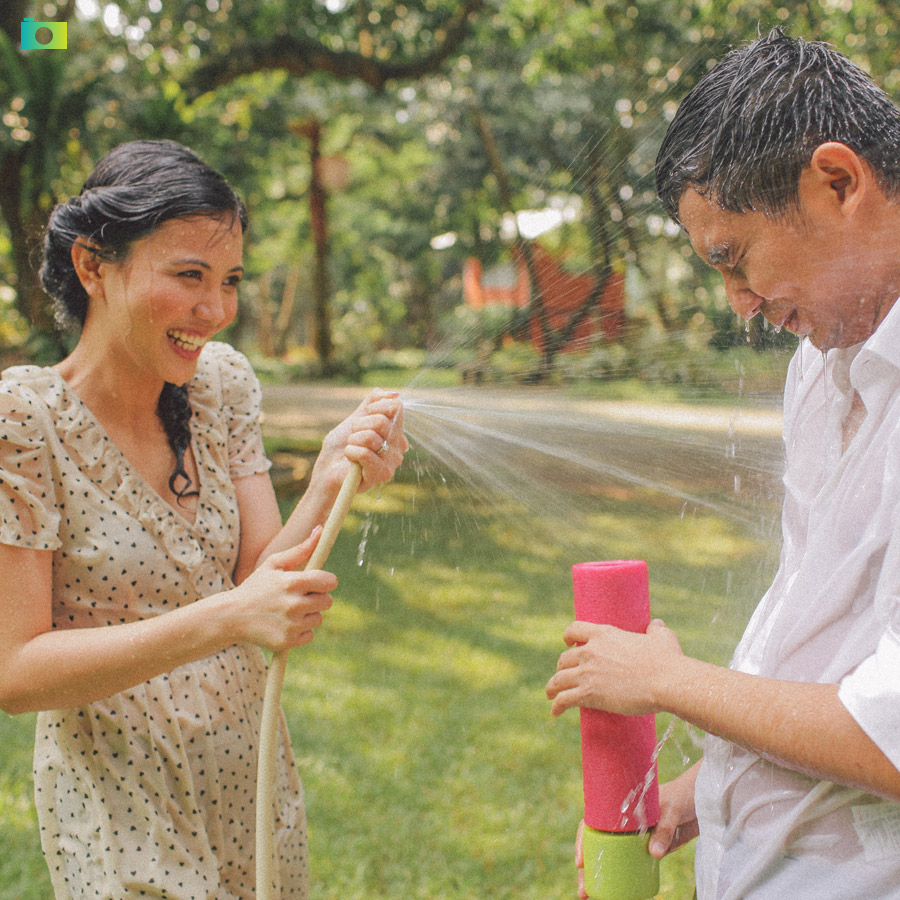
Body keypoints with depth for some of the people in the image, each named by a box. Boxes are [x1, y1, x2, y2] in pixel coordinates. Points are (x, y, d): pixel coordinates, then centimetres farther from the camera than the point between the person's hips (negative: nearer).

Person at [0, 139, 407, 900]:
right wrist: (225, 620, -31)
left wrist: (331, 485, -25)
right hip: (121, 815, -5)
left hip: (255, 782, 5)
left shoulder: (223, 382, -3)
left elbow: (260, 584, -6)